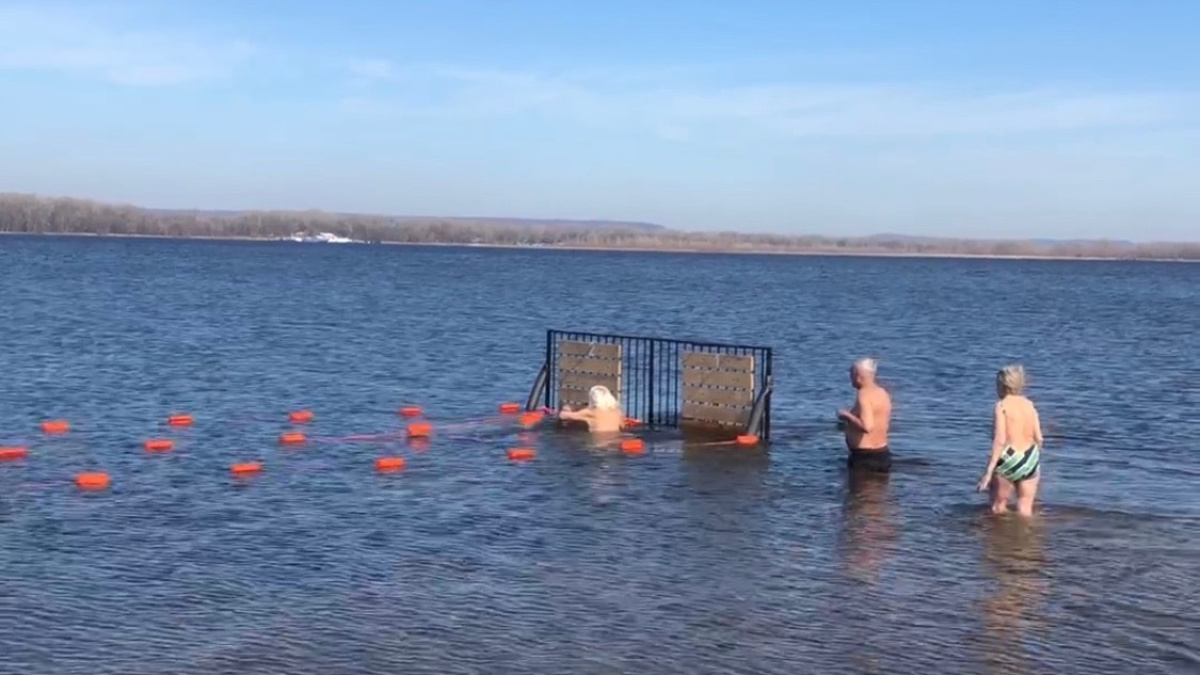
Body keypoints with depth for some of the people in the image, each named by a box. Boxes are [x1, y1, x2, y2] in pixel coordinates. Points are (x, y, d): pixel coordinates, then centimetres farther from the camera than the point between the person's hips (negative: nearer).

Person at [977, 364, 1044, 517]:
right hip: (1030, 460, 5)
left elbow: (1000, 440, -17)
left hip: (1009, 460, -5)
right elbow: (1038, 438, 7)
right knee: (1025, 509, 11)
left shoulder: (1001, 406, -8)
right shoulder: (1029, 405, 8)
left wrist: (989, 470, -19)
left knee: (998, 507, 10)